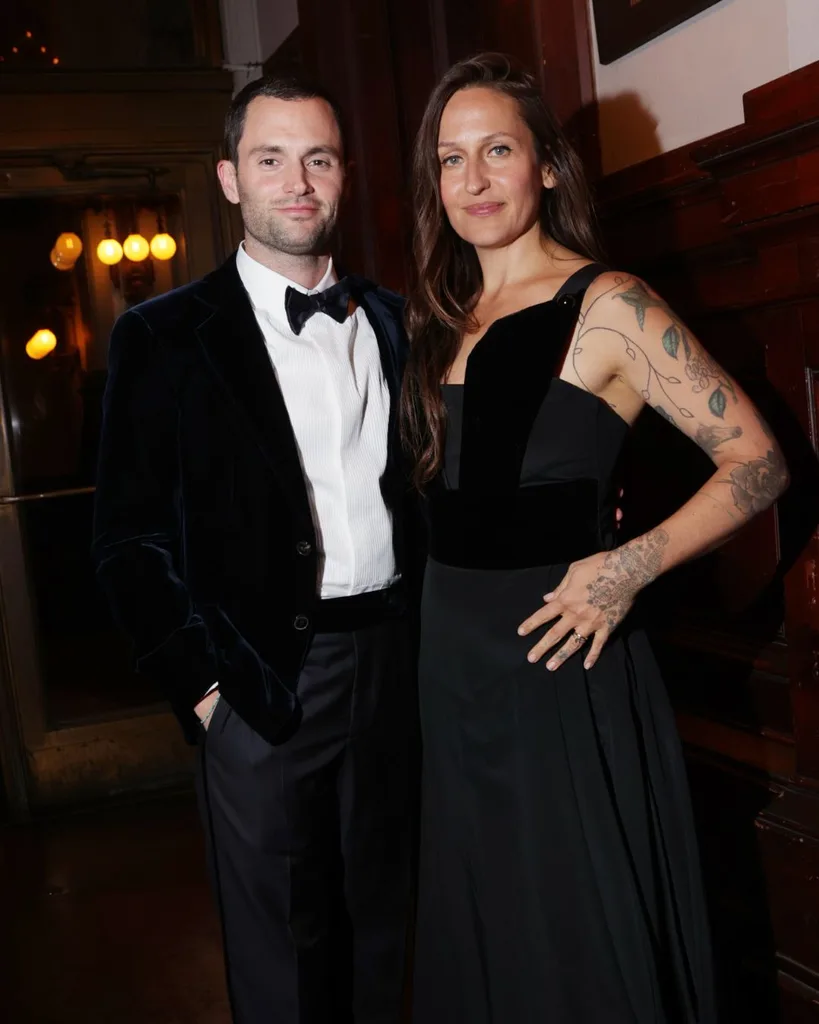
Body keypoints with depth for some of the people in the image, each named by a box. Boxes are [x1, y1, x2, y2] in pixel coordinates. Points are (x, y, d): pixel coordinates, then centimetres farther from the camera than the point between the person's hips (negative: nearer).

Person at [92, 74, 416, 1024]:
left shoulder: (392, 320, 10)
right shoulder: (164, 337, -3)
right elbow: (129, 539, -4)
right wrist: (198, 683, -9)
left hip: (392, 661, 4)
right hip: (259, 682, -3)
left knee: (380, 920, 18)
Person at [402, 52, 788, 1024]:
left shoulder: (606, 307, -10)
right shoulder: (443, 321, 9)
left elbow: (757, 461, -11)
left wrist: (631, 566, -21)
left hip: (558, 664, -6)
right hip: (454, 663, 6)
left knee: (582, 932, 8)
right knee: (481, 923, 19)